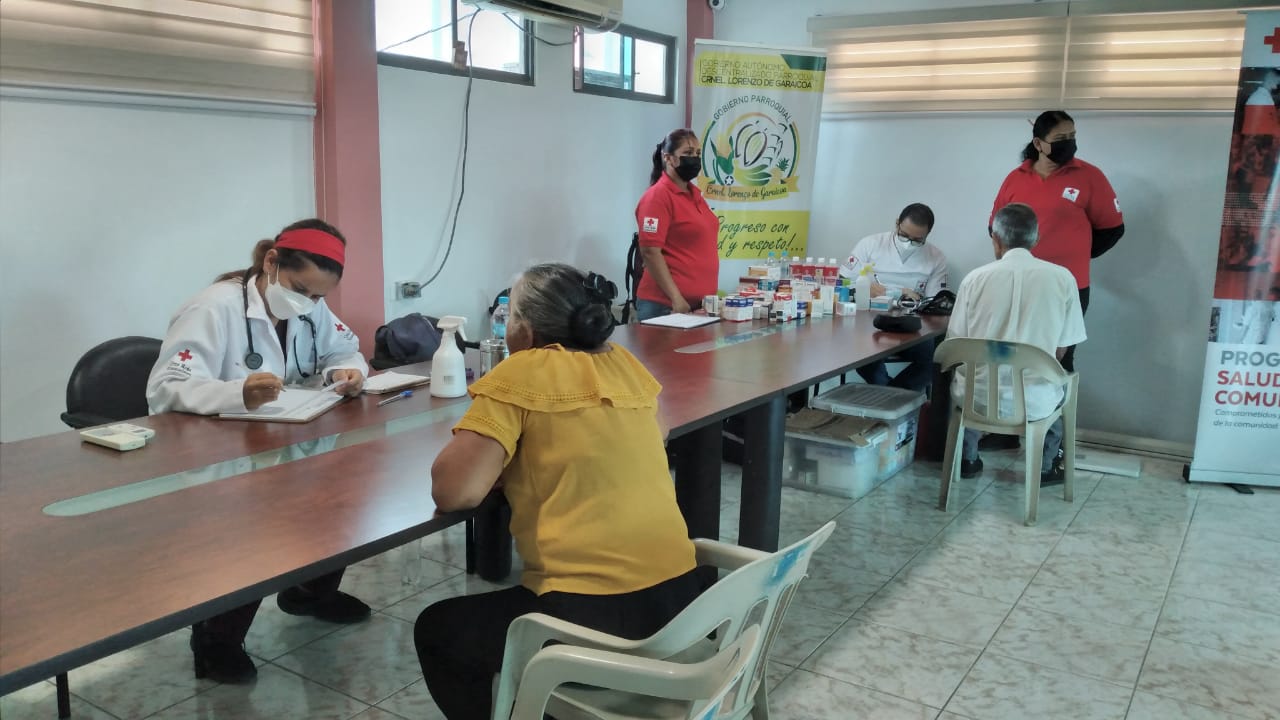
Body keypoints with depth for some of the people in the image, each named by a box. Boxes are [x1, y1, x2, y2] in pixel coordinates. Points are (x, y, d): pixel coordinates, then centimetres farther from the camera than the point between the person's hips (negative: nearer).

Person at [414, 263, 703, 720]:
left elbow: (453, 492, -14)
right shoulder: (626, 365, 9)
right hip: (677, 598, 7)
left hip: (592, 615, -7)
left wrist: (498, 460, 6)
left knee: (436, 630, 20)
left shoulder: (520, 374, -7)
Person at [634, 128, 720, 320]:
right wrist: (676, 298, -22)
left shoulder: (695, 194, 15)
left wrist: (711, 293, 17)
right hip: (665, 305, -8)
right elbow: (650, 251, -18)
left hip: (700, 303, 8)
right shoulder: (658, 195, -11)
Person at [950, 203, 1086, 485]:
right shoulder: (1062, 278, -4)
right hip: (1034, 403, 0)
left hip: (977, 398, 0)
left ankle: (967, 459, 43)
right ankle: (1045, 467, 40)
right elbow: (1061, 350, 3)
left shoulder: (975, 278, -5)